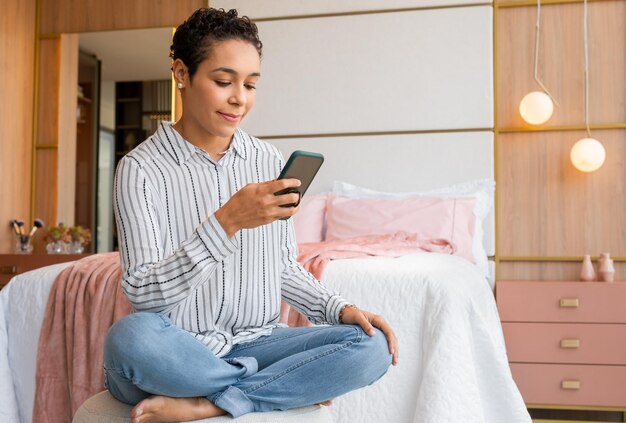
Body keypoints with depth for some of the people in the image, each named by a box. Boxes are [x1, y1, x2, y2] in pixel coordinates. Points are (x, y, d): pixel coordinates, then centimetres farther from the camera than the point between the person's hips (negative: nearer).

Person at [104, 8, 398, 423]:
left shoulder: (270, 162, 6)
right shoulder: (141, 168, -8)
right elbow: (143, 292, -16)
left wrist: (340, 308, -5)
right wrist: (226, 222, -26)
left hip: (252, 344, 4)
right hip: (175, 353, -3)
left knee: (372, 345, -17)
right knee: (132, 336, -37)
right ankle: (288, 386, -14)